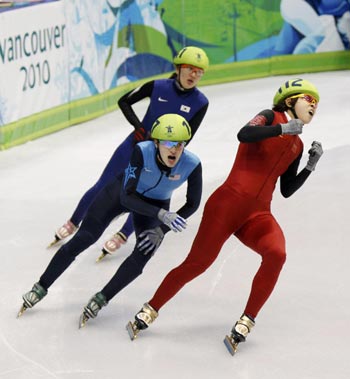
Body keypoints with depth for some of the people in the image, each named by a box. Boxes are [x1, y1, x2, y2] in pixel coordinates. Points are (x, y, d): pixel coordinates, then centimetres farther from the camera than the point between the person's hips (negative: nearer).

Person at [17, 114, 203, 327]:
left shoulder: (192, 165, -32)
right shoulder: (142, 152, -38)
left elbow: (193, 204, -16)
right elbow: (127, 197, -36)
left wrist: (163, 229, -23)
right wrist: (162, 214, -47)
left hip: (156, 203, 1)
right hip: (124, 191, -1)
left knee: (144, 253, -19)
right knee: (83, 239, -4)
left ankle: (102, 299, 1)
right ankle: (42, 287, 13)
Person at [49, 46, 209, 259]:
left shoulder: (200, 103, -13)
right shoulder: (157, 87, -12)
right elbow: (124, 101, -1)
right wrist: (138, 126, -14)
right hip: (135, 145, 1)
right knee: (102, 187, 8)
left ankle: (122, 236, 19)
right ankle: (73, 223, 29)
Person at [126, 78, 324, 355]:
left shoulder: (297, 145, 21)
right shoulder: (271, 117, 3)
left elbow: (286, 190, 22)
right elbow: (244, 134, -18)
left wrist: (311, 166, 11)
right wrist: (284, 128, -16)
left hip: (258, 215, 5)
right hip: (229, 202, -5)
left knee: (277, 253, -26)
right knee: (197, 263, -5)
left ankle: (246, 322, -20)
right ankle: (151, 310, 15)